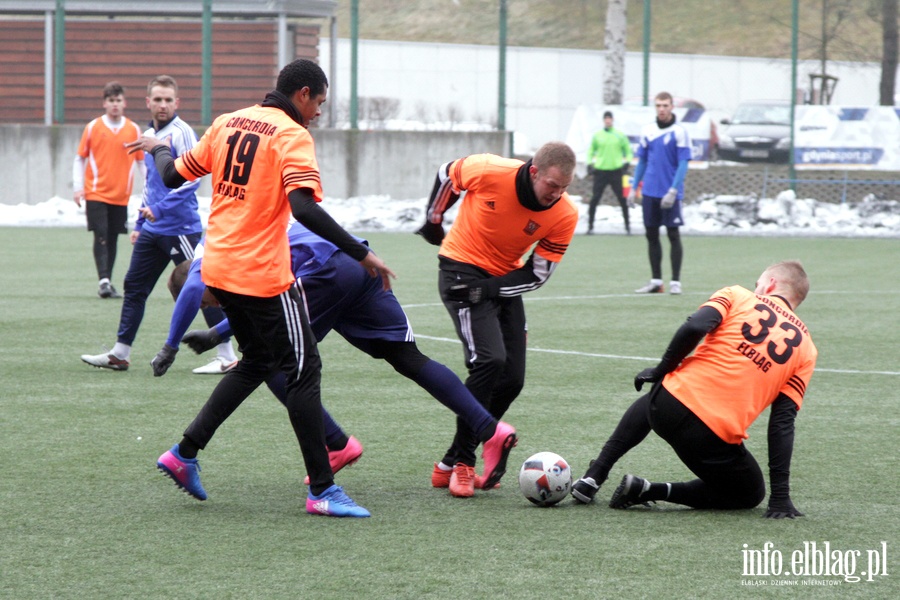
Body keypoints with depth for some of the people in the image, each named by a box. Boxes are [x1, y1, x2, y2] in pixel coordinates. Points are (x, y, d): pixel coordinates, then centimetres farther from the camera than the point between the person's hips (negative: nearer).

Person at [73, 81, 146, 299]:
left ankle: (107, 283, 16)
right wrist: (78, 187, -2)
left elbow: (141, 161, 10)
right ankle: (103, 281, -16)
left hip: (121, 196, 2)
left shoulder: (133, 130, 4)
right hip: (96, 194, -2)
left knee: (112, 239, 8)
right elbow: (80, 158, 6)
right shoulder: (93, 127, 0)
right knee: (101, 238, -11)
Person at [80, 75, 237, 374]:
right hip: (152, 230, 9)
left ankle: (227, 356, -1)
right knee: (134, 286, 10)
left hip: (180, 225, -9)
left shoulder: (181, 133, -10)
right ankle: (120, 354, 16)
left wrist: (159, 210, -20)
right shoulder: (148, 135, 15)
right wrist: (140, 223, 22)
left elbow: (191, 178, -18)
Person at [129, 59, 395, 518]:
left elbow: (174, 176, 14)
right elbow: (304, 208, -25)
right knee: (304, 370, 0)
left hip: (218, 268, 8)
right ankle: (322, 490, -1)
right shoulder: (292, 136, -12)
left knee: (258, 361, 23)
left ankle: (185, 452, 19)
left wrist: (158, 150, 36)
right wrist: (361, 254, -25)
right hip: (263, 274, -8)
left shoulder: (228, 122, 9)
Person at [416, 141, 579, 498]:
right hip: (462, 269, -5)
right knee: (489, 360, -23)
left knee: (511, 380, 0)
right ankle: (460, 463, -12)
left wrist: (489, 288, -21)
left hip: (505, 283, 5)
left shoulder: (564, 215, -14)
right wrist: (432, 222, 9)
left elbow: (538, 274, -9)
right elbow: (446, 175, -3)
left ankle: (449, 467, 14)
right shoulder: (489, 172, -24)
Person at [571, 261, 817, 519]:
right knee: (750, 495, 25)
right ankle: (651, 491, 6)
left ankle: (593, 477, 31)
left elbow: (694, 327, -10)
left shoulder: (737, 295, 10)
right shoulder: (804, 346, 11)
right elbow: (782, 423, 5)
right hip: (715, 437, -3)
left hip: (670, 402, 3)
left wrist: (662, 370, 6)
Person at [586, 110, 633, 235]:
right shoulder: (597, 136, 6)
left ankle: (627, 225, 9)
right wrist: (589, 164, 2)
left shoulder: (620, 135, 4)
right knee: (595, 198, -3)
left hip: (616, 171, 0)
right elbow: (591, 151, 14)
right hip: (600, 171, 0)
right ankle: (590, 225, 4)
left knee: (622, 198, -1)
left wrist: (626, 162, -2)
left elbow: (628, 150, 11)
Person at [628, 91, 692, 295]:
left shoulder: (679, 132, -6)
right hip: (650, 192, 5)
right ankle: (656, 281, 14)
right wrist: (634, 188, 9)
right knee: (652, 235, 7)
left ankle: (675, 282, 2)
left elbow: (683, 164, -10)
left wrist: (673, 191, -18)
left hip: (670, 194, -5)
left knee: (673, 235, -2)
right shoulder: (648, 131, 8)